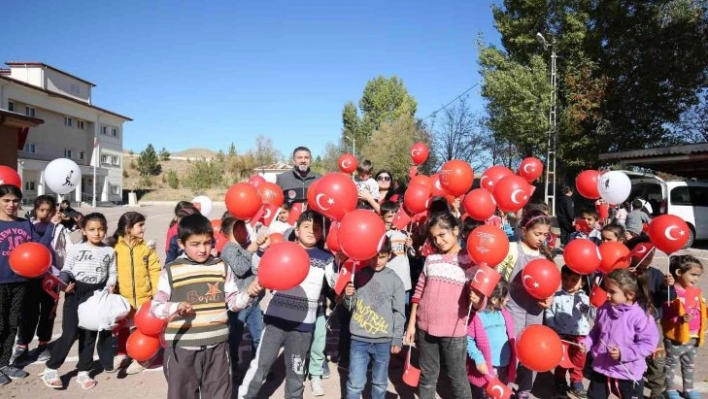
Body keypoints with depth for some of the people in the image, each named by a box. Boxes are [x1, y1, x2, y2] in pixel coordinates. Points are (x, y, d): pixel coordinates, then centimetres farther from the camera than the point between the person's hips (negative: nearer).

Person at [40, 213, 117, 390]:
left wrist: (111, 285, -10)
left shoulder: (109, 251, 5)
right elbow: (66, 270, 0)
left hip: (97, 294, 3)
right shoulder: (75, 249, -2)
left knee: (90, 333, 9)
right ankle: (50, 368, 11)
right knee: (70, 333, -7)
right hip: (75, 292, -2)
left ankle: (83, 372, 21)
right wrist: (64, 283, -17)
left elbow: (112, 273, 7)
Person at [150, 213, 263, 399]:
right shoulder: (170, 271, -5)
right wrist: (175, 307, -27)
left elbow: (233, 301, 3)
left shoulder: (222, 267, 1)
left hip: (217, 345, 2)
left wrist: (249, 293, -17)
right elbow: (155, 306, -7)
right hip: (182, 346, -1)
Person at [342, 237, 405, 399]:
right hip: (358, 339, 0)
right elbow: (350, 307, 6)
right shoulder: (359, 275, 0)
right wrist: (348, 297, -14)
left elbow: (399, 312, 2)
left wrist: (397, 339, 1)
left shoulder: (395, 280, -2)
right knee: (355, 384, 4)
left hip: (383, 341, 0)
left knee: (380, 384, 15)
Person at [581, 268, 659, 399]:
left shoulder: (639, 316, -21)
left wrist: (623, 353, -26)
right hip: (601, 369, 5)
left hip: (628, 374, -5)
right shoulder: (604, 309, -4)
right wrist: (586, 343, -3)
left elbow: (649, 343, -19)